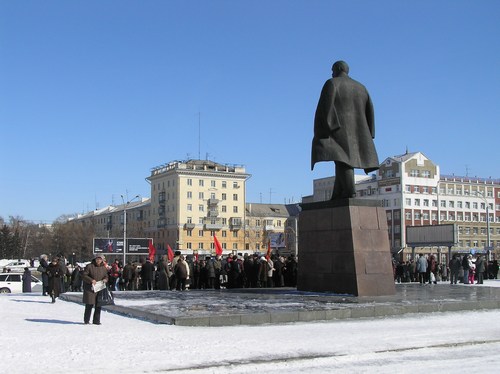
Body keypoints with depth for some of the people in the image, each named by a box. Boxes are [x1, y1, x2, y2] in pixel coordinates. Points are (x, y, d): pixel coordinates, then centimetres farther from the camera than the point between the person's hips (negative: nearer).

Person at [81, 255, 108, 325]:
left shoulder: (104, 268, 10)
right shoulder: (89, 266, -5)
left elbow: (106, 276, 17)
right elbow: (83, 276, -7)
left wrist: (105, 279, -7)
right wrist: (91, 280, -20)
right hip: (90, 288, -5)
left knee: (98, 306, 5)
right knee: (89, 305, -3)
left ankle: (96, 320, 14)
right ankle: (86, 320, 9)